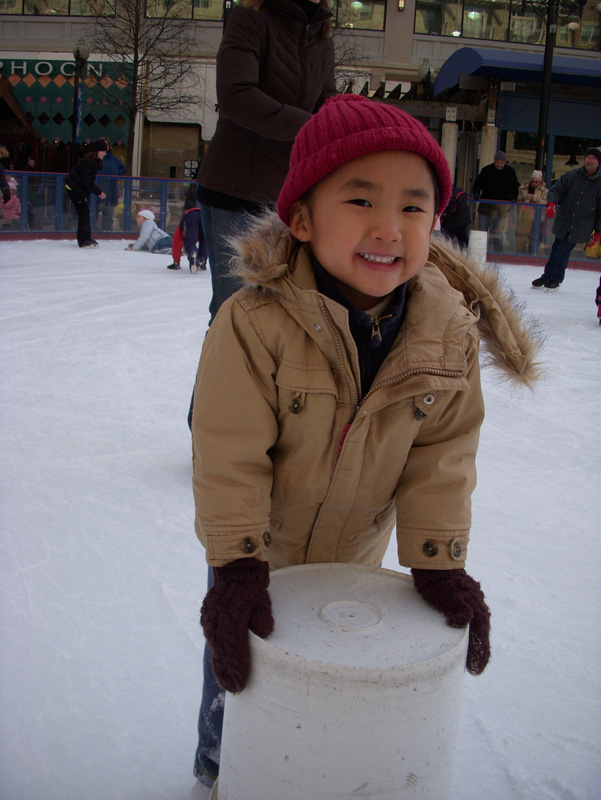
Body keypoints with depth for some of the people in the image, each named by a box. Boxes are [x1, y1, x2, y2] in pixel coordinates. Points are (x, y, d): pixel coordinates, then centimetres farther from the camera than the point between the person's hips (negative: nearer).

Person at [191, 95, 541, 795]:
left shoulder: (451, 331, -18)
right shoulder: (255, 323, -31)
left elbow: (441, 455, -11)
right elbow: (231, 455, -26)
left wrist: (437, 560, -14)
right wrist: (236, 565, -27)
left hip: (355, 558, 3)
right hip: (259, 551, -2)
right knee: (235, 670, 19)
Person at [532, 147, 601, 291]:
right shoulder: (571, 175, -2)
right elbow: (556, 189, -2)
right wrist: (551, 203, -24)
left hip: (581, 227, -2)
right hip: (563, 222, 2)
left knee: (564, 250, -4)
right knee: (556, 249, 10)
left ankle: (556, 279, 13)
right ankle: (547, 276, 26)